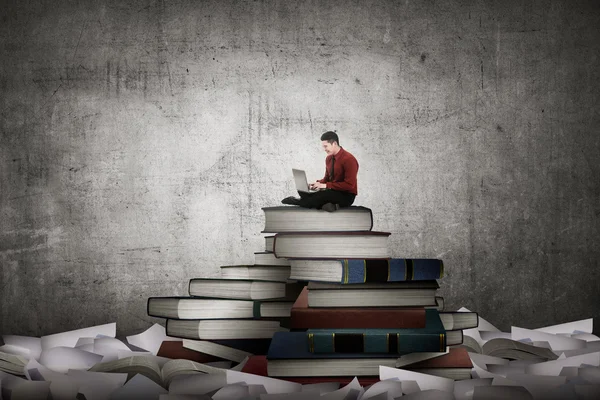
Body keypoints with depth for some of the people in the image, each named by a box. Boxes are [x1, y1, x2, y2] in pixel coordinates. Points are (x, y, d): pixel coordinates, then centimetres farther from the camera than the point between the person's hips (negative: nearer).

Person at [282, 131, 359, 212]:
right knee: (304, 193, -15)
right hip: (333, 191, 7)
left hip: (346, 195, -7)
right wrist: (319, 183, -6)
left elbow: (349, 185, -22)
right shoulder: (329, 158, 6)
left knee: (322, 195, -35)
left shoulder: (349, 160, -18)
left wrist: (325, 185, -24)